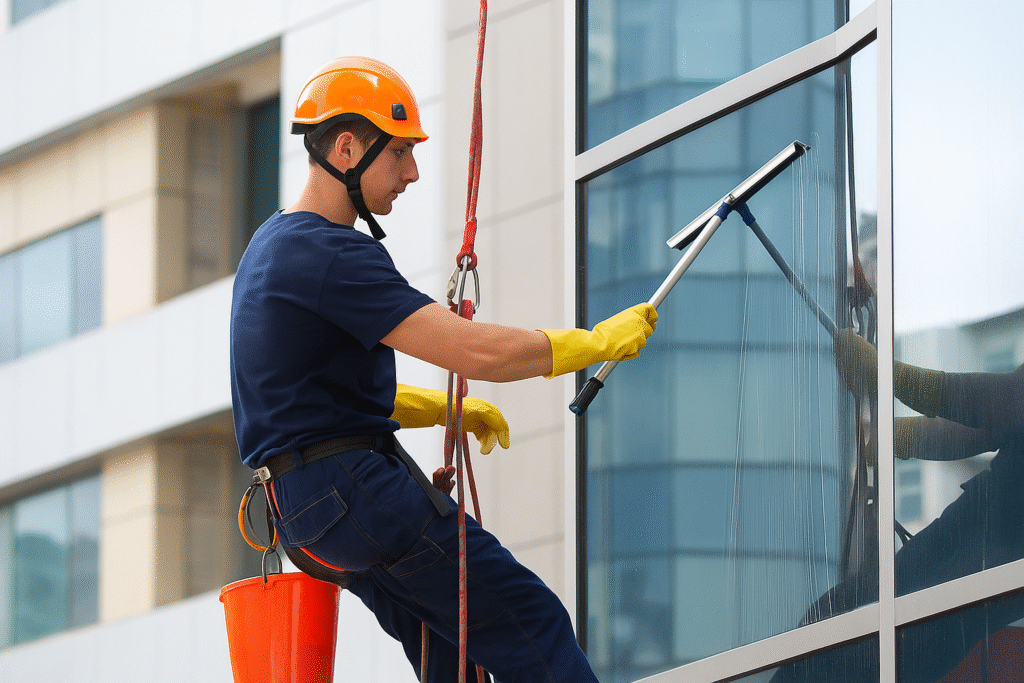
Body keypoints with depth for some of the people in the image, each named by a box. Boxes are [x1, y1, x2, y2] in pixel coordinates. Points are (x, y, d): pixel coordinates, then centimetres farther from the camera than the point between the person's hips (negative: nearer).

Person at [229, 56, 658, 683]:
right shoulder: (330, 254, -17)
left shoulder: (272, 247, 17)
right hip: (356, 490, -11)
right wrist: (598, 342, -11)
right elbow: (477, 352, -23)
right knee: (531, 624, -8)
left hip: (305, 513, 11)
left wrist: (449, 409, 19)